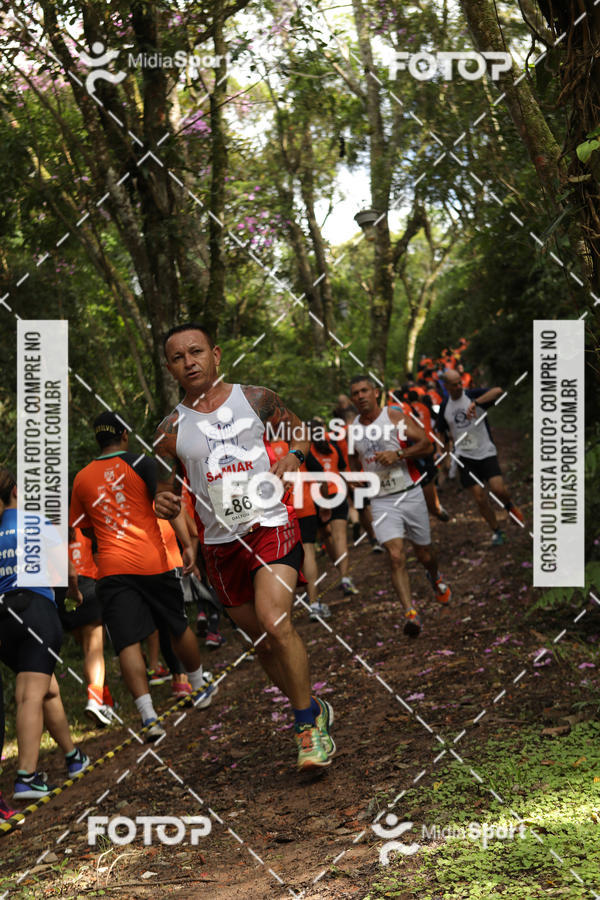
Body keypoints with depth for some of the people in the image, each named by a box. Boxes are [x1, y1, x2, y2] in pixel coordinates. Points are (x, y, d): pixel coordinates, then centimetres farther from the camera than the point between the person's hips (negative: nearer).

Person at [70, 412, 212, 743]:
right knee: (179, 627, 19)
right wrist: (187, 545, -12)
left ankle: (148, 716, -18)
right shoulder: (142, 464, 1)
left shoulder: (82, 478, 11)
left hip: (111, 569, 1)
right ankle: (200, 690, 35)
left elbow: (78, 530, 17)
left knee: (128, 643, -6)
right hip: (152, 562, -1)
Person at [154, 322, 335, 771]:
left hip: (271, 526, -3)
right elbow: (166, 487, 12)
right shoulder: (171, 430, 3)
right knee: (261, 639, 11)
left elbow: (297, 428, 17)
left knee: (275, 623, -22)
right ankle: (313, 710, 32)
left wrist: (293, 455, -5)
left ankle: (309, 724, -9)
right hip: (220, 542, 3)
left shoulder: (256, 398, 2)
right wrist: (164, 503, -11)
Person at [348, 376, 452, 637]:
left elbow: (426, 444, -8)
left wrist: (398, 454, -21)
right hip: (381, 500, 1)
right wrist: (355, 475, 2)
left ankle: (435, 578, 49)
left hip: (410, 494, -1)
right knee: (396, 555, -17)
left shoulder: (395, 417, -5)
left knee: (423, 553, 13)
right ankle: (410, 613, -21)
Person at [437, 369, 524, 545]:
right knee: (480, 498, -3)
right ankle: (496, 532, 14)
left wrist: (475, 403, -37)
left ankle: (509, 506, 16)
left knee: (498, 488, -19)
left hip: (486, 452, -3)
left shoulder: (473, 395, -8)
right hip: (464, 457, 3)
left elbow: (497, 391, -27)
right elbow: (442, 430, 23)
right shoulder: (445, 407, 6)